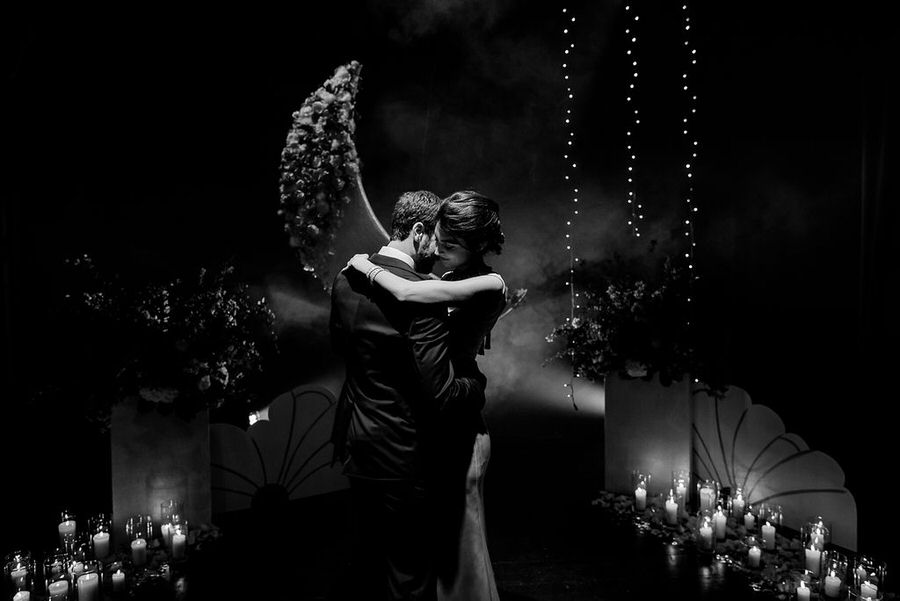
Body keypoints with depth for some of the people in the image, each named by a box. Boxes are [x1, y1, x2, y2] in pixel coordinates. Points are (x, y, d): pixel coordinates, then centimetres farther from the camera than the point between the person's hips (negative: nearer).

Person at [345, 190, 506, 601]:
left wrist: (365, 266, -12)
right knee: (432, 532, 20)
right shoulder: (452, 278, 6)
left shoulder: (490, 285, -18)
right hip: (432, 418, 7)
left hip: (457, 427, -7)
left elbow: (407, 293, -27)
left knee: (457, 535, 10)